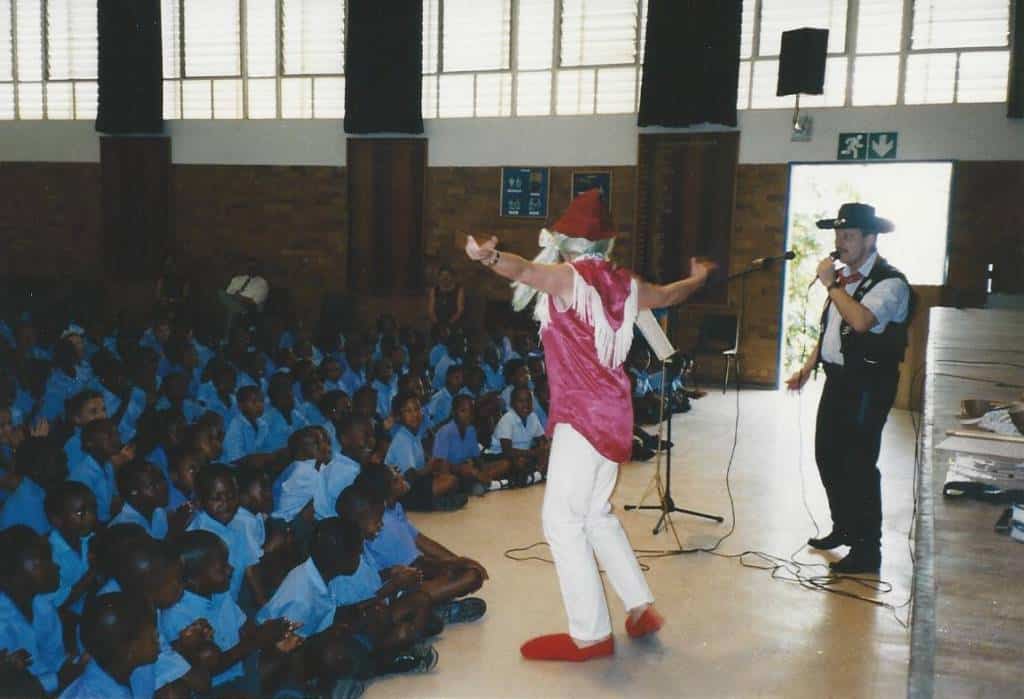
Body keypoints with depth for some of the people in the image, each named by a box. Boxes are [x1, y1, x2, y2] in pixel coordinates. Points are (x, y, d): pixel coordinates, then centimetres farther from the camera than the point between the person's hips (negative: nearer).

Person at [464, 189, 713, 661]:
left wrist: (489, 257, -53)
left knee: (562, 520, -2)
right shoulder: (623, 283, 11)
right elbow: (667, 295, 31)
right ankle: (641, 607, 27)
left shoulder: (568, 276, -10)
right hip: (612, 412, 8)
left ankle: (590, 635, 3)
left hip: (583, 415, -8)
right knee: (595, 515, 21)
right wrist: (698, 278, 52)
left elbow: (524, 270, -33)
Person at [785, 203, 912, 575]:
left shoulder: (890, 282, -15)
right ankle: (844, 528, 34)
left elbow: (861, 321, -33)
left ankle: (867, 550, 9)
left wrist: (830, 284, -23)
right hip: (837, 379, 9)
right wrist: (808, 366, 18)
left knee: (858, 464, -4)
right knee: (827, 455, 16)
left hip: (867, 385, -9)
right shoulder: (843, 276, 12)